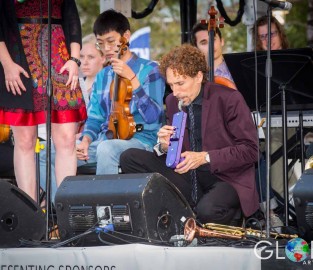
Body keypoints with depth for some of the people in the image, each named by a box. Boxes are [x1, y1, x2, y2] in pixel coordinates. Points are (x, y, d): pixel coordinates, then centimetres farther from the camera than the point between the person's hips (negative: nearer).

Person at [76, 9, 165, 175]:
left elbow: (152, 116, -14)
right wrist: (86, 140, -7)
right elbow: (95, 118, 15)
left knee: (106, 148, -38)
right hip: (106, 140, 6)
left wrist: (132, 78, -19)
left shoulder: (149, 70, -2)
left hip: (142, 140, -6)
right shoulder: (102, 77, 16)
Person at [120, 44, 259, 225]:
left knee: (206, 211, -40)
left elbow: (250, 149, -11)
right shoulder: (173, 102, 8)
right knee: (129, 158, -9)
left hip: (227, 178, -7)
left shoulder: (228, 99, -10)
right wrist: (165, 147, -8)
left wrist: (205, 157, -19)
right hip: (188, 176, 7)